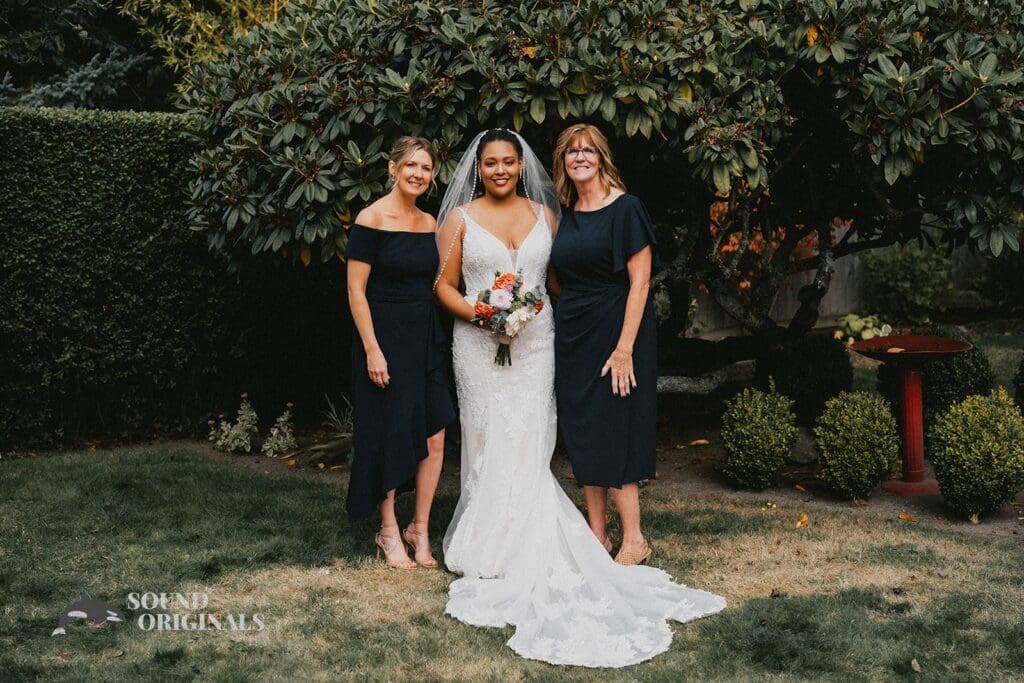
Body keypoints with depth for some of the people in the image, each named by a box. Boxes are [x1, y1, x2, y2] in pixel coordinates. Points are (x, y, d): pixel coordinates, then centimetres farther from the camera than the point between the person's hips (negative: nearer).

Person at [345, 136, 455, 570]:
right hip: (385, 338, -6)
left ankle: (420, 530, 17)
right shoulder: (372, 219, -9)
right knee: (390, 436, 2)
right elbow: (356, 290, -12)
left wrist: (439, 339, 10)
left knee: (435, 437, 2)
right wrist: (372, 349, -16)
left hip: (427, 339, 6)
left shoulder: (429, 223, 10)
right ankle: (389, 533, 17)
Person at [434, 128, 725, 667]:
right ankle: (490, 555, 10)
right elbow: (445, 285, 5)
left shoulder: (544, 213, 11)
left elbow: (559, 277, 16)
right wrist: (479, 312, -12)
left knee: (527, 450, -3)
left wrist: (532, 305, -2)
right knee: (490, 447, -2)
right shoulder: (460, 218, 4)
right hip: (479, 345, -1)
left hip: (533, 343, 2)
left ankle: (520, 557, 7)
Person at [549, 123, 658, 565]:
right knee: (581, 436, 9)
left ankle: (633, 539, 5)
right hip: (572, 337, 7)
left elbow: (639, 282, -13)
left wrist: (624, 348, -19)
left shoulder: (625, 208, -9)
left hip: (614, 334, -7)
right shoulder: (567, 215, 11)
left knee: (613, 434, -5)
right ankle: (597, 536, 18)